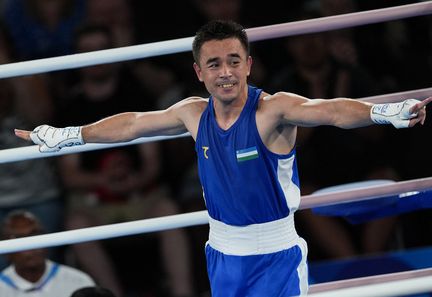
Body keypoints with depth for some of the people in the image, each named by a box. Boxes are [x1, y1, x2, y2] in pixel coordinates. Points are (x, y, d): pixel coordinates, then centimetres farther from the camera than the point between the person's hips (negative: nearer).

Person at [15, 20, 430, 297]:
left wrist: (383, 112, -54)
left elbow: (332, 110, -35)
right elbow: (132, 124, 16)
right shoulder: (194, 114, 1)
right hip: (222, 254, 6)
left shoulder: (273, 110, -18)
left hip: (275, 257, -5)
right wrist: (66, 136, 26)